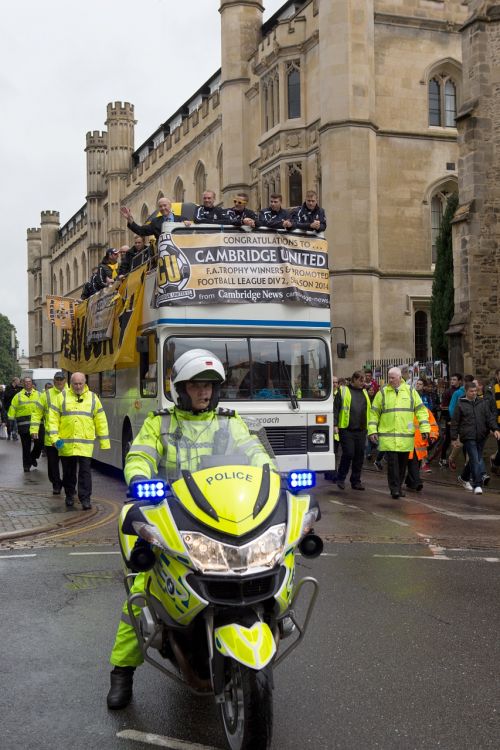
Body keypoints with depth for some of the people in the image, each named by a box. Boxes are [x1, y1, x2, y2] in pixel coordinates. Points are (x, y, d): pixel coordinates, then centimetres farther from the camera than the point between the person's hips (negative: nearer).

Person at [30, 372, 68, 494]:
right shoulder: (46, 395, 3)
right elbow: (37, 413, 5)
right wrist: (34, 429, -3)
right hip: (51, 437, 0)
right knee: (52, 462, 7)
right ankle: (56, 484, 22)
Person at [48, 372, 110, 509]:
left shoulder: (92, 398, 7)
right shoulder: (62, 396, 4)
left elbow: (101, 421, 9)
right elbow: (53, 418, 2)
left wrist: (104, 442, 7)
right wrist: (54, 437, -8)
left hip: (85, 443, 0)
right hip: (66, 443, 1)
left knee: (85, 471, -5)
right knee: (68, 471, 11)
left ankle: (85, 499, 1)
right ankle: (69, 496, 27)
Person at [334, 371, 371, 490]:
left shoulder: (364, 392, 17)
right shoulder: (343, 391, 2)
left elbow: (369, 410, 22)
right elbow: (335, 408, -2)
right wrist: (335, 424, -11)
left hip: (361, 430, 5)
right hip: (346, 429, -5)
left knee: (359, 455, 6)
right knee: (348, 453, -10)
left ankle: (356, 481, 15)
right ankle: (341, 479, 8)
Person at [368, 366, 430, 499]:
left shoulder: (410, 391, 7)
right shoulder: (382, 393, 5)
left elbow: (421, 410, 7)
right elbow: (374, 413, 7)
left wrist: (424, 428, -2)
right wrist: (372, 431, -1)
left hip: (406, 436, 2)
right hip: (388, 436, -2)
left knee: (402, 463, 10)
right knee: (392, 462, -9)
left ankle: (399, 487, 23)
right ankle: (394, 489, -3)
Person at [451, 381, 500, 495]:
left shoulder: (483, 403, 10)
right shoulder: (461, 405, 1)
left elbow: (490, 417, 8)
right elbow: (455, 422, 4)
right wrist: (454, 437, 1)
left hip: (481, 436, 4)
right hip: (468, 437, -4)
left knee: (476, 459, 13)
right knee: (475, 460, -11)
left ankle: (464, 478, 35)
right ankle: (477, 485, -8)